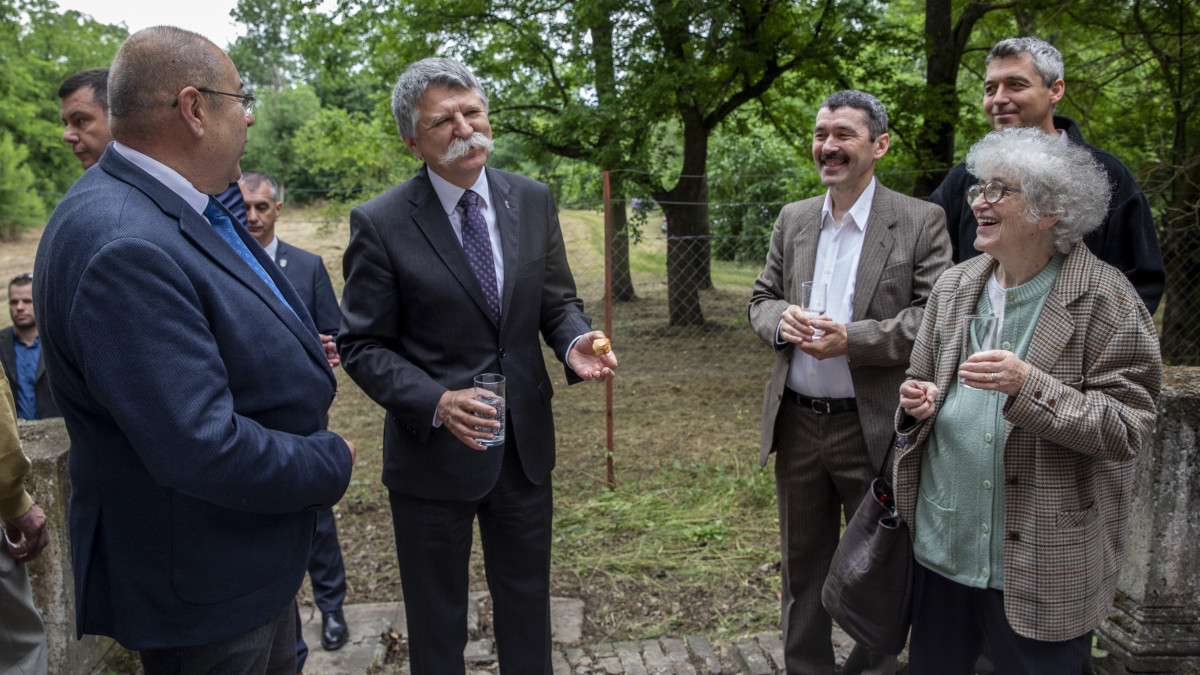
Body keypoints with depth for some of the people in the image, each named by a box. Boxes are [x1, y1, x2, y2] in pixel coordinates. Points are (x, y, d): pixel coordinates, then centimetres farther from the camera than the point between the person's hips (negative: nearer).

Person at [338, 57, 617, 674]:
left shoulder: (532, 200, 0)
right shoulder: (380, 223, -12)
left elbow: (557, 301, 8)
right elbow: (362, 345, -9)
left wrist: (573, 342, -14)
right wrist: (434, 403, -24)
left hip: (524, 443, 4)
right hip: (433, 450, -3)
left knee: (527, 601, 21)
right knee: (436, 618, 16)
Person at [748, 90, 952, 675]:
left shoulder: (921, 222, -6)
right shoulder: (792, 219, 9)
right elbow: (762, 298, 12)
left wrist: (852, 338, -23)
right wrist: (781, 320, -11)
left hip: (873, 427, -4)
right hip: (797, 423, 4)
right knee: (803, 561, 17)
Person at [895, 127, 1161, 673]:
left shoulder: (1104, 301, -11)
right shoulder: (954, 287, 7)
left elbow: (1128, 430, -14)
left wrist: (1028, 387, -27)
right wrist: (920, 403, -6)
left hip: (1040, 564, -5)